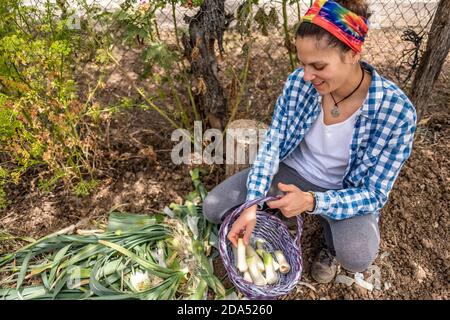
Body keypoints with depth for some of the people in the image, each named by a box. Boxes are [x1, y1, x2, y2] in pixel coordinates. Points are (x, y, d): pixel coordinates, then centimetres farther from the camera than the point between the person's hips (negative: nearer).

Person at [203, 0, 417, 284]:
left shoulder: (397, 111, -26)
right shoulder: (298, 82, -19)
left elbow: (374, 193, -20)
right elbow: (271, 145, -14)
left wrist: (312, 202, -37)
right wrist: (252, 206, -26)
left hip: (347, 191, -2)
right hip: (292, 170, 3)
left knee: (358, 257, -32)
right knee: (214, 208, -10)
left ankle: (333, 241, 5)